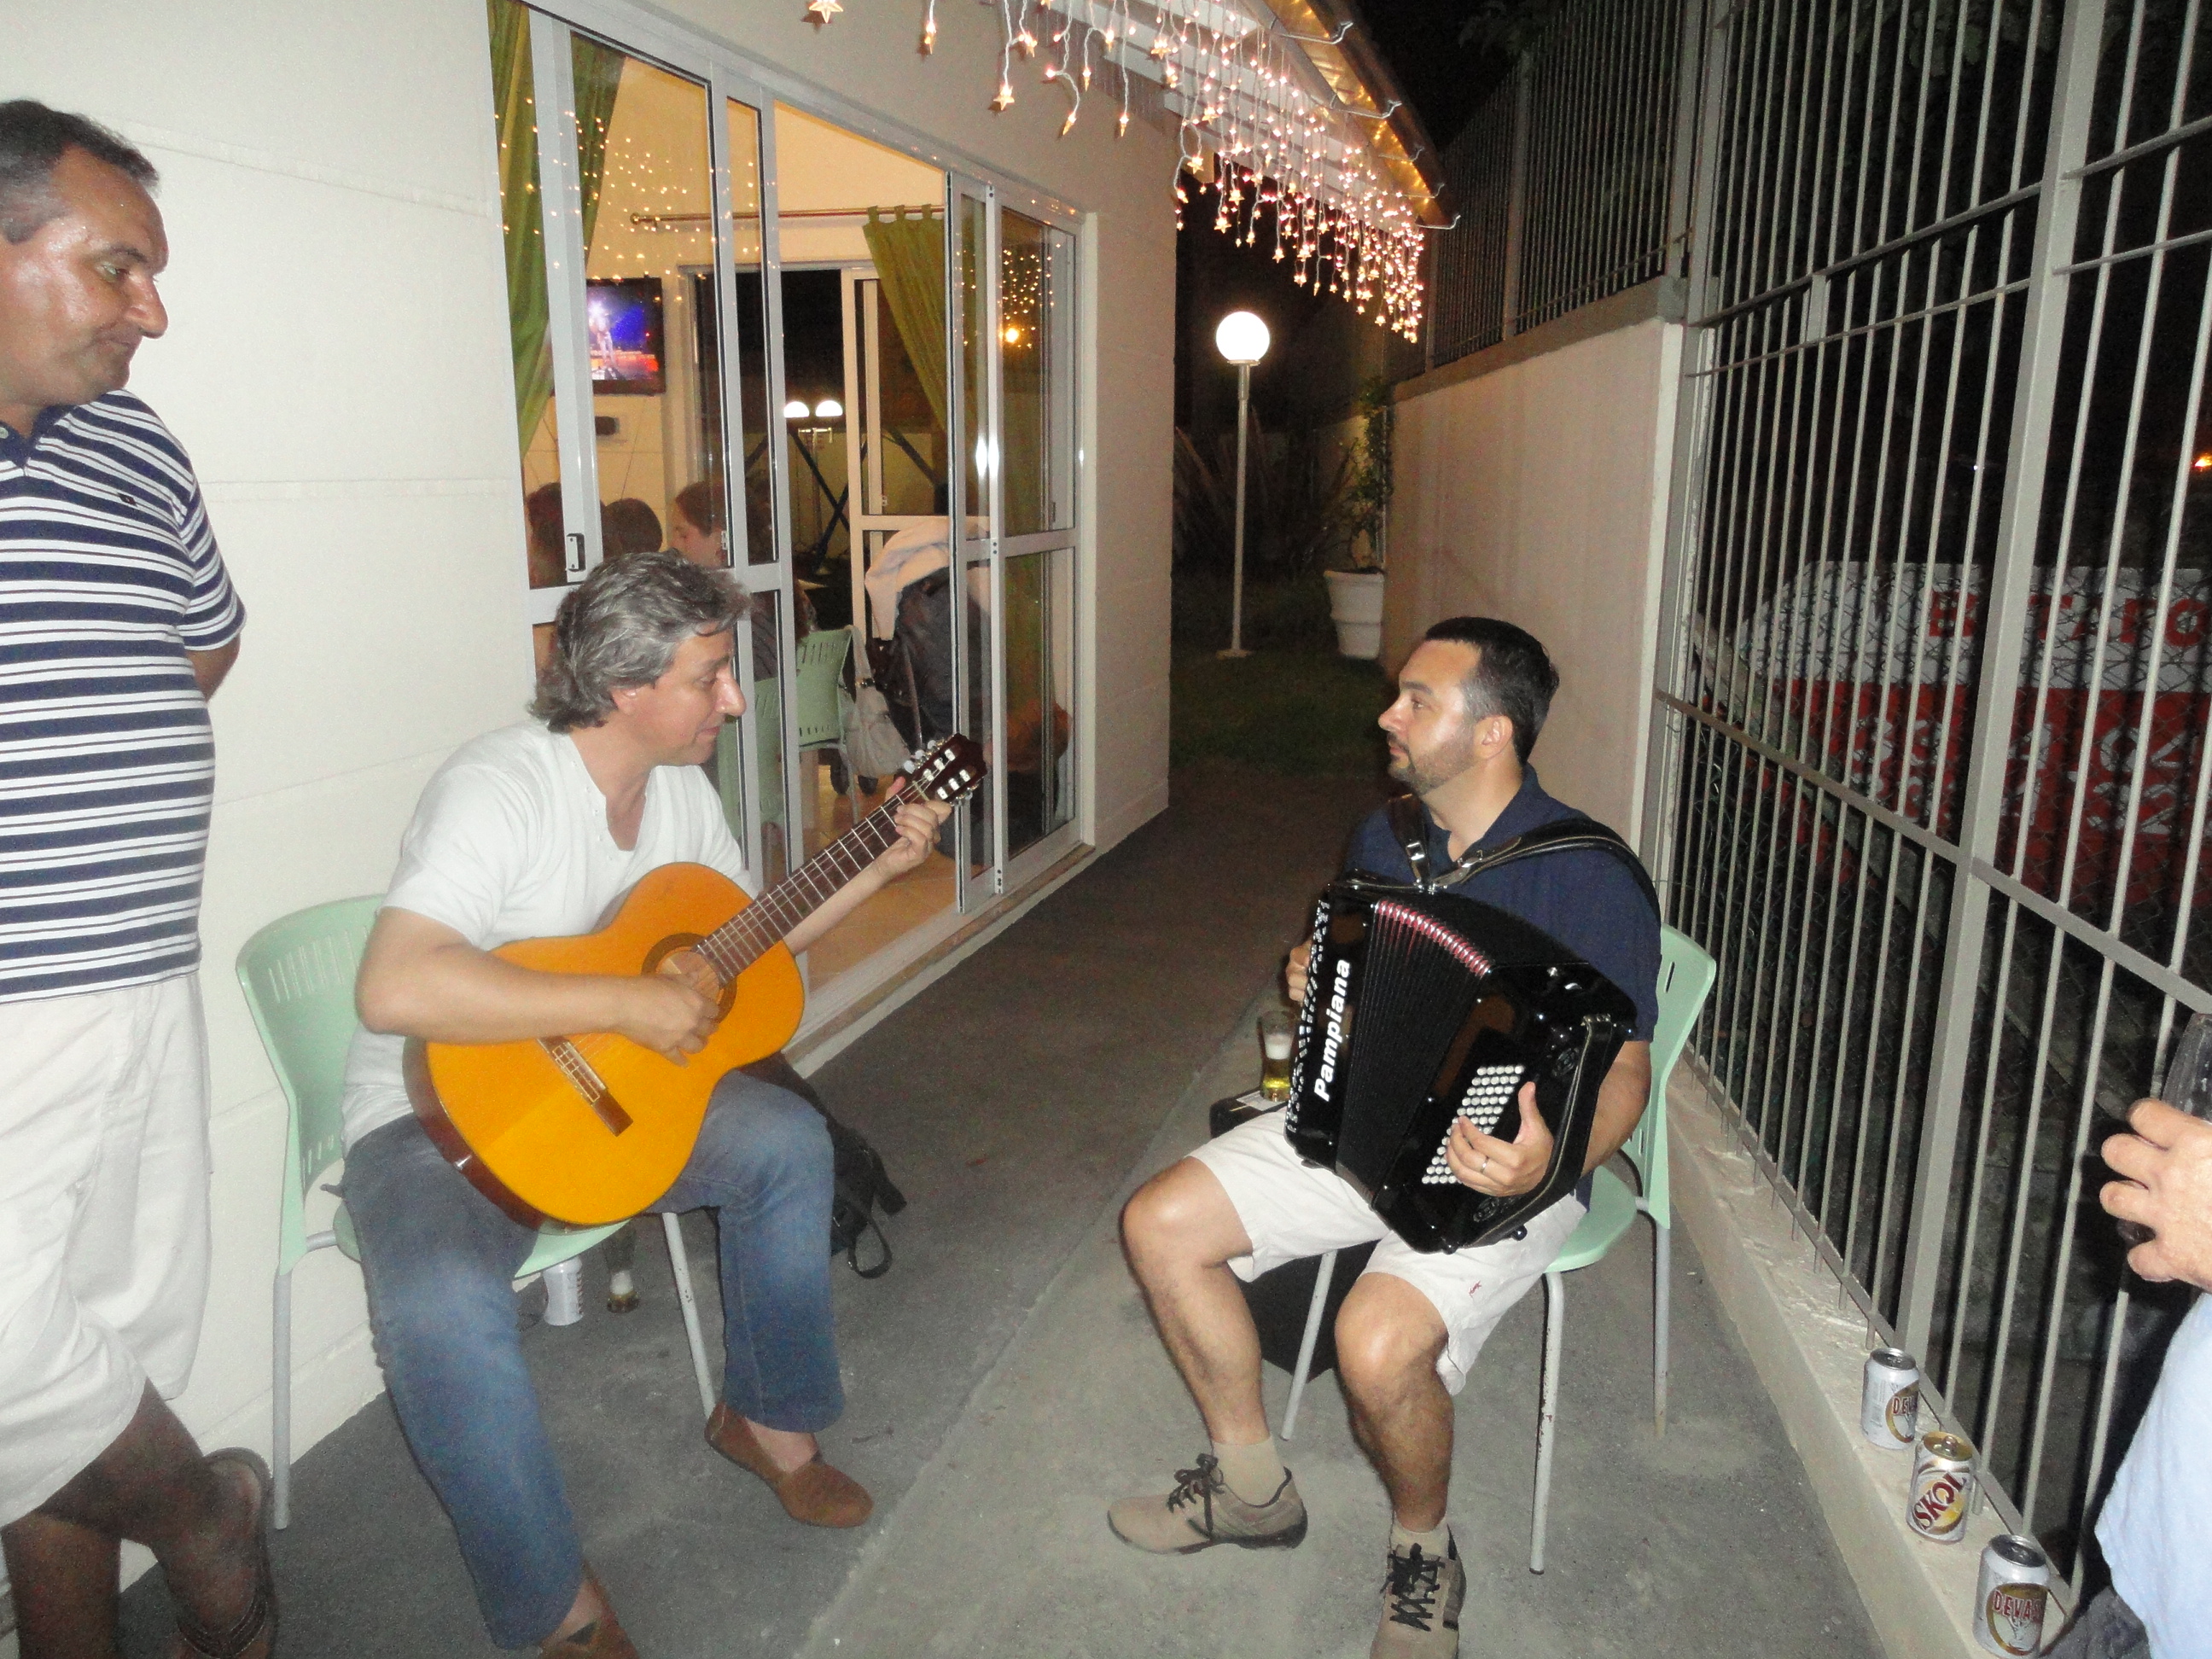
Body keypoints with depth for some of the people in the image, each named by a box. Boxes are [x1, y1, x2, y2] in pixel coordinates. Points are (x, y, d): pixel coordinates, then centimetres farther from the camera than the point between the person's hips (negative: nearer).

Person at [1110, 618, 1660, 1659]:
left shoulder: (1588, 879, -17)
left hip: (1502, 1164, -7)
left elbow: (1623, 1071, -17)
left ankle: (1423, 1551, 4)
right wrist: (1313, 987, -1)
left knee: (1378, 1343, -31)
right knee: (1160, 1224, -5)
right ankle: (1250, 1487, 14)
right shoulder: (1383, 840, 5)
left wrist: (1553, 1162, -36)